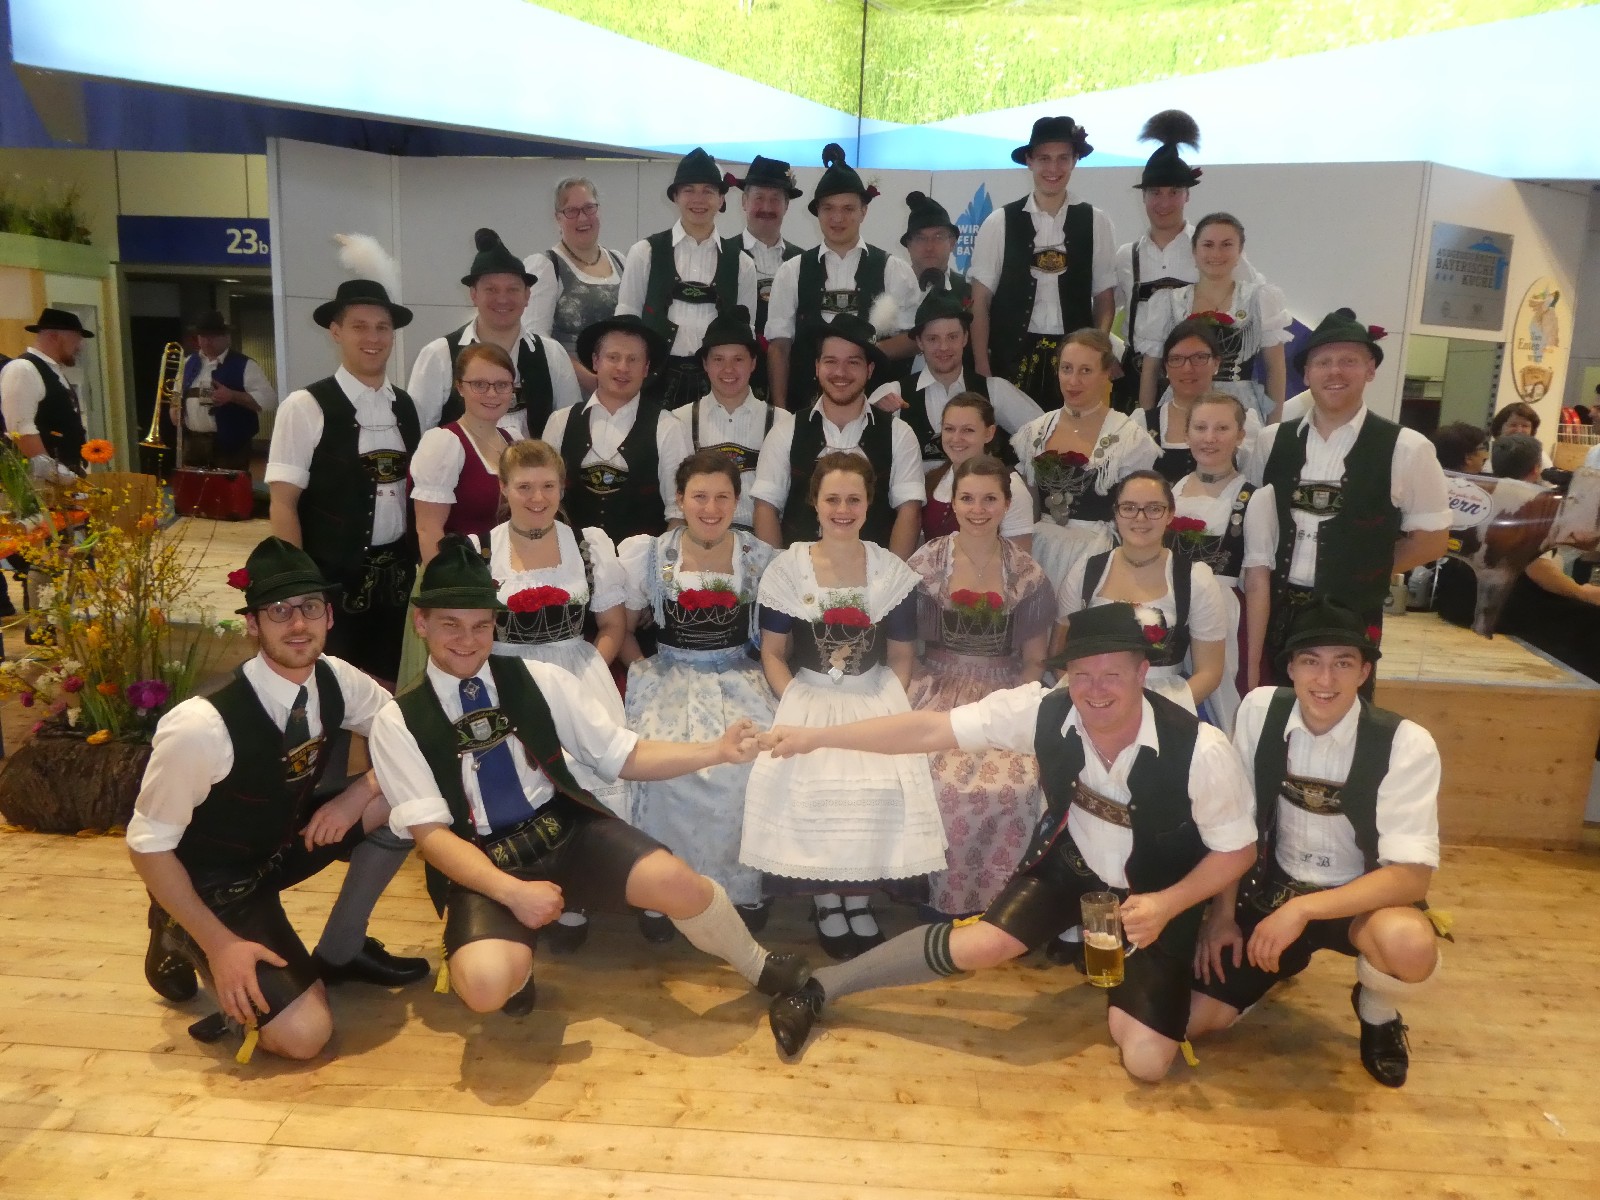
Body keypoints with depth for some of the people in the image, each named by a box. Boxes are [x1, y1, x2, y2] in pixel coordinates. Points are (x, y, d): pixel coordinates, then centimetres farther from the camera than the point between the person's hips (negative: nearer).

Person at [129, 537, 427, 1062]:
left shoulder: (334, 680, -15)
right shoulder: (202, 726, -32)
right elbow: (148, 846, -20)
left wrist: (358, 795, -18)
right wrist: (221, 944, -21)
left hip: (285, 843, 6)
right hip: (212, 887, -6)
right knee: (304, 1034, -17)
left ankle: (338, 952, 3)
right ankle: (184, 944, 8)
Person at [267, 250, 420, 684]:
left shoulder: (405, 406, 7)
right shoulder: (305, 407, -9)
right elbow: (283, 505, -10)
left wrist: (421, 560, 11)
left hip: (396, 575, 5)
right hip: (332, 579, -5)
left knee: (385, 683, 15)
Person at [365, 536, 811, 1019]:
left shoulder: (539, 680, 3)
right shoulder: (397, 722, -3)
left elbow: (623, 757, 4)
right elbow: (430, 832, -8)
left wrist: (714, 751, -10)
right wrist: (513, 891, -22)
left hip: (568, 831, 2)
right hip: (482, 867, -1)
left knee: (673, 880, -26)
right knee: (486, 985, -33)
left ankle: (761, 969, 3)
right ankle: (516, 967, 7)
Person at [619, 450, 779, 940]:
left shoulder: (760, 557, 1)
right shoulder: (651, 556, 0)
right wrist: (643, 666, -1)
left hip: (739, 676, 0)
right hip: (670, 676, 0)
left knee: (751, 758, -28)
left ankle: (744, 886, -4)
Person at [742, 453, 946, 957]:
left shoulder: (893, 572, 2)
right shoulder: (787, 569, 0)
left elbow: (900, 656, 8)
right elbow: (773, 653, 3)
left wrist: (889, 709, -7)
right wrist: (794, 708, -11)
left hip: (875, 697, 1)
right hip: (808, 695, 0)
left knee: (885, 784, -24)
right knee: (807, 781, -26)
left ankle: (858, 895, -1)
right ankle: (825, 898, -2)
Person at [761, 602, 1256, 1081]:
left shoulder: (1201, 751, -31)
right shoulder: (1043, 711, -25)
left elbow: (1238, 850, -14)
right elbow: (931, 729, -23)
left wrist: (1166, 905, -29)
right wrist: (815, 737, -26)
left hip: (1157, 896, -1)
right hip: (1070, 862, 2)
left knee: (1145, 1062, -12)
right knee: (980, 945, -17)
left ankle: (1120, 977, 23)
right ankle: (820, 990, 1)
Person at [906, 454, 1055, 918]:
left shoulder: (1027, 575, 4)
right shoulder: (926, 564, 1)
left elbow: (1034, 660, 11)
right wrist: (911, 700, -10)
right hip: (939, 688, -1)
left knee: (1016, 786, -26)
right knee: (945, 781, -28)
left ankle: (994, 904, -2)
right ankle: (947, 901, -4)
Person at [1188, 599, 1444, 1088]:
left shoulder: (1406, 745, -22)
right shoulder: (1260, 710, -12)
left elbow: (1413, 876, -25)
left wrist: (1302, 910, -32)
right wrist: (1223, 913, -3)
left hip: (1359, 899, -2)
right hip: (1273, 887, 3)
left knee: (1410, 944, -38)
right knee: (1189, 1018, -7)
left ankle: (1376, 1012, 1)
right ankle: (1282, 958, 24)